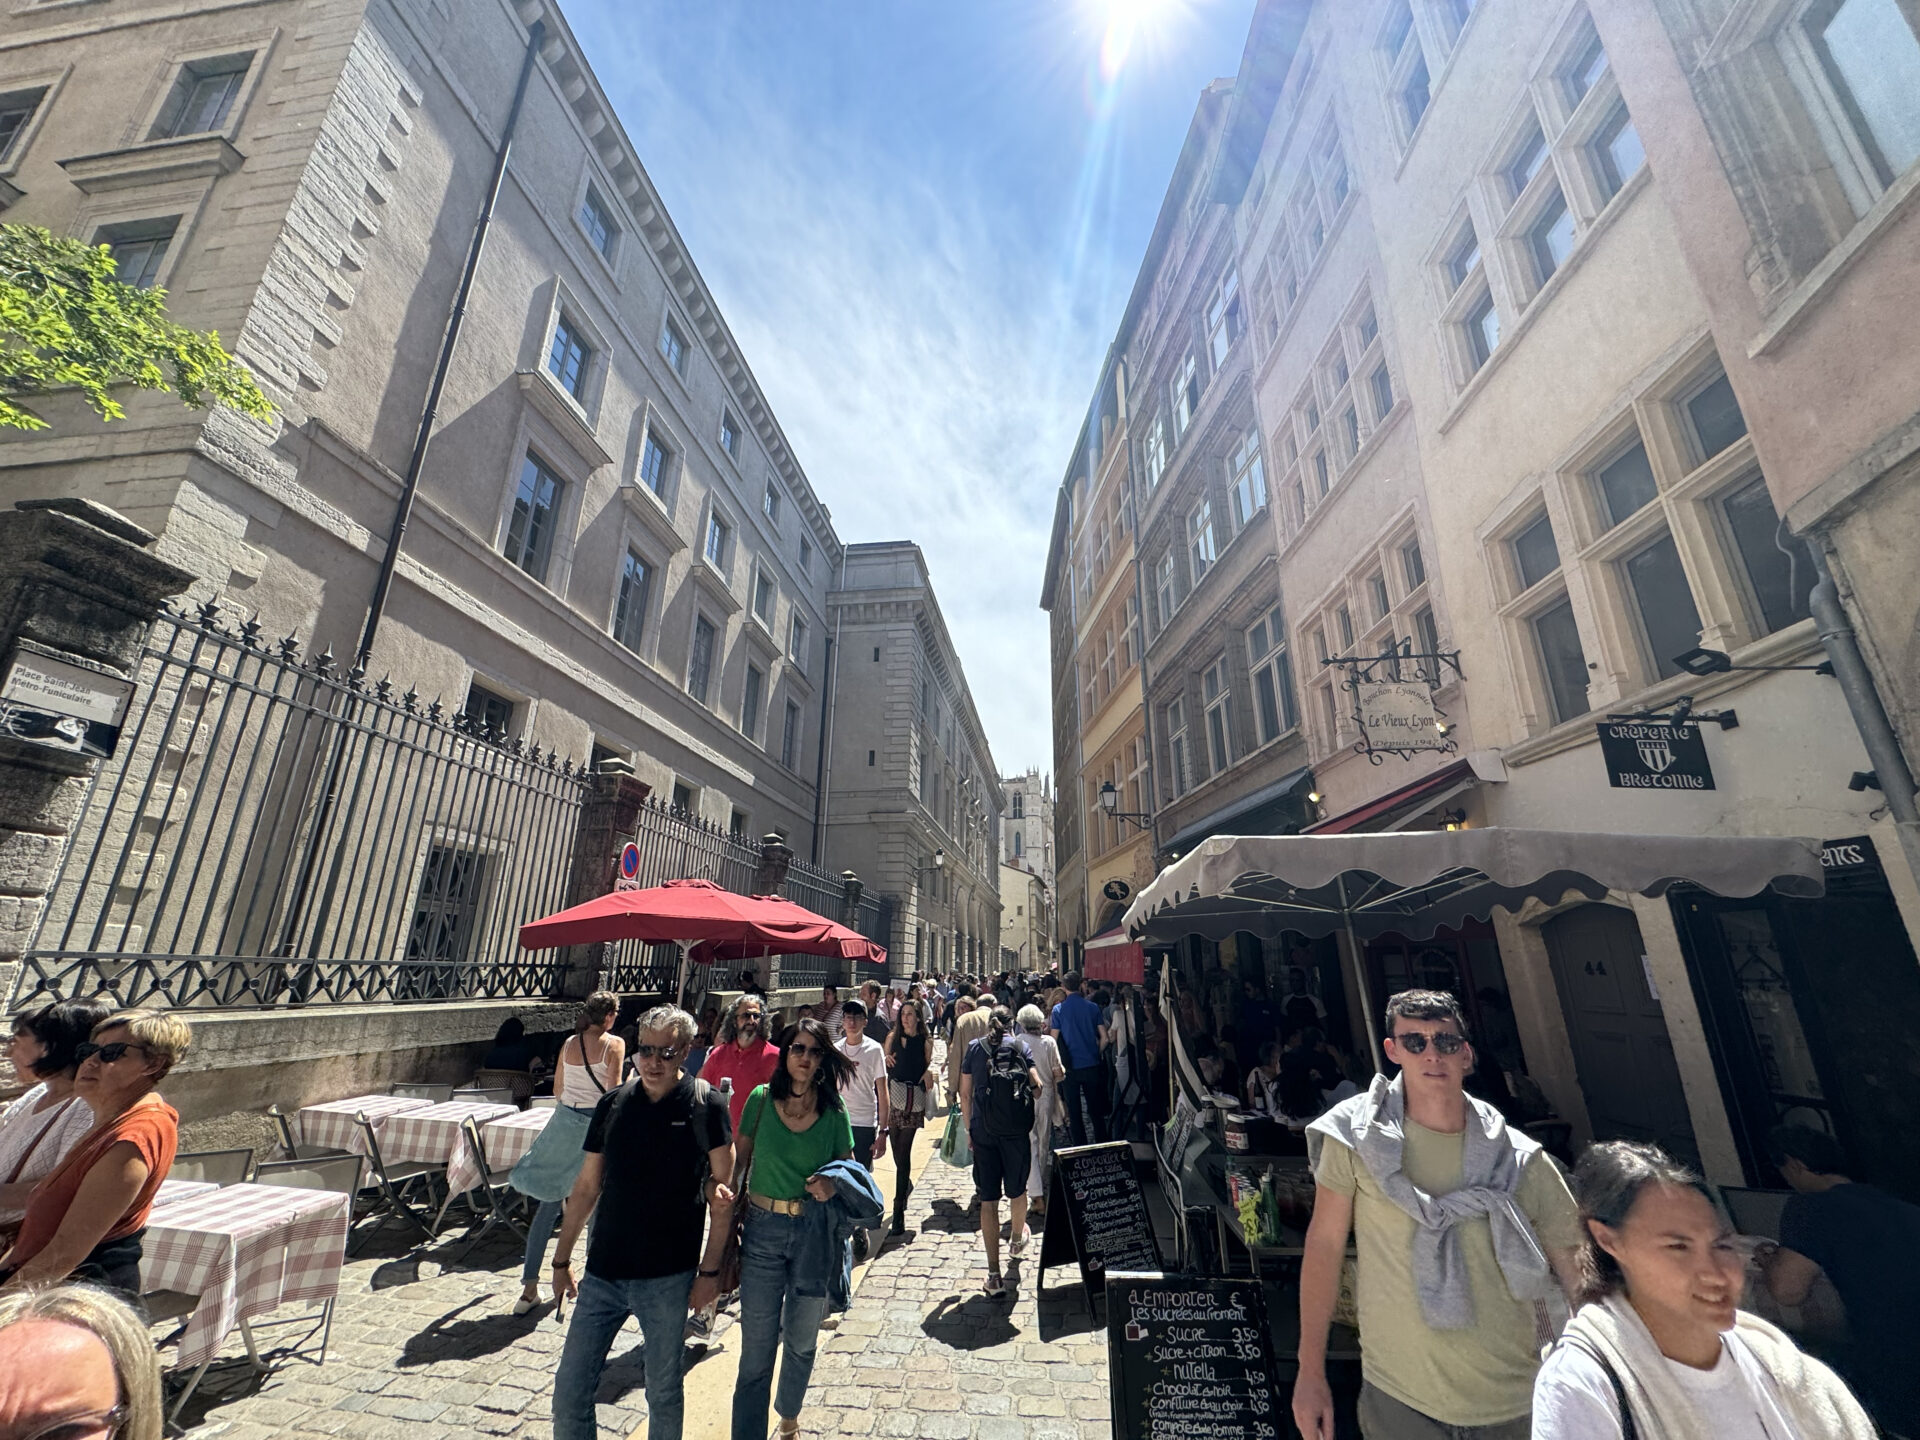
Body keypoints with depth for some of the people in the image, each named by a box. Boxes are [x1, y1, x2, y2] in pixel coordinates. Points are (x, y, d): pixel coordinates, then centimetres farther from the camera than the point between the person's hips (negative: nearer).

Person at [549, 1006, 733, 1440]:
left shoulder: (705, 1105, -12)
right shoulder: (611, 1105, -1)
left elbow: (722, 1193, -8)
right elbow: (586, 1187, 9)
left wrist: (710, 1270, -9)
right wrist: (561, 1260, 12)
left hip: (668, 1277, -3)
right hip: (603, 1272, 3)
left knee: (664, 1393, 13)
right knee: (569, 1389, 11)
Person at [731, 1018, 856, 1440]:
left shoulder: (834, 1111, -7)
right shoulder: (761, 1099, -8)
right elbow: (740, 1160, 1)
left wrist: (833, 1184, -19)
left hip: (813, 1235, 2)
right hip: (762, 1231, -1)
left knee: (801, 1340, 21)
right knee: (757, 1347, 4)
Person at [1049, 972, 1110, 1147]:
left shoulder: (1058, 1009, -7)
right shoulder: (1093, 1007, -3)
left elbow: (1053, 1040, -5)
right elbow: (1104, 1038, -1)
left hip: (1070, 1067, -2)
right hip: (1092, 1066, 2)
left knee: (1074, 1112, 9)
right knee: (1095, 1110, 15)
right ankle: (1101, 1145, 21)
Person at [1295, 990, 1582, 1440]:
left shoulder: (1520, 1160, -8)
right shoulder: (1357, 1135, -13)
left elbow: (1580, 1275, 0)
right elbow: (1324, 1244, -7)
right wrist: (1311, 1372, -4)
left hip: (1512, 1402, 2)